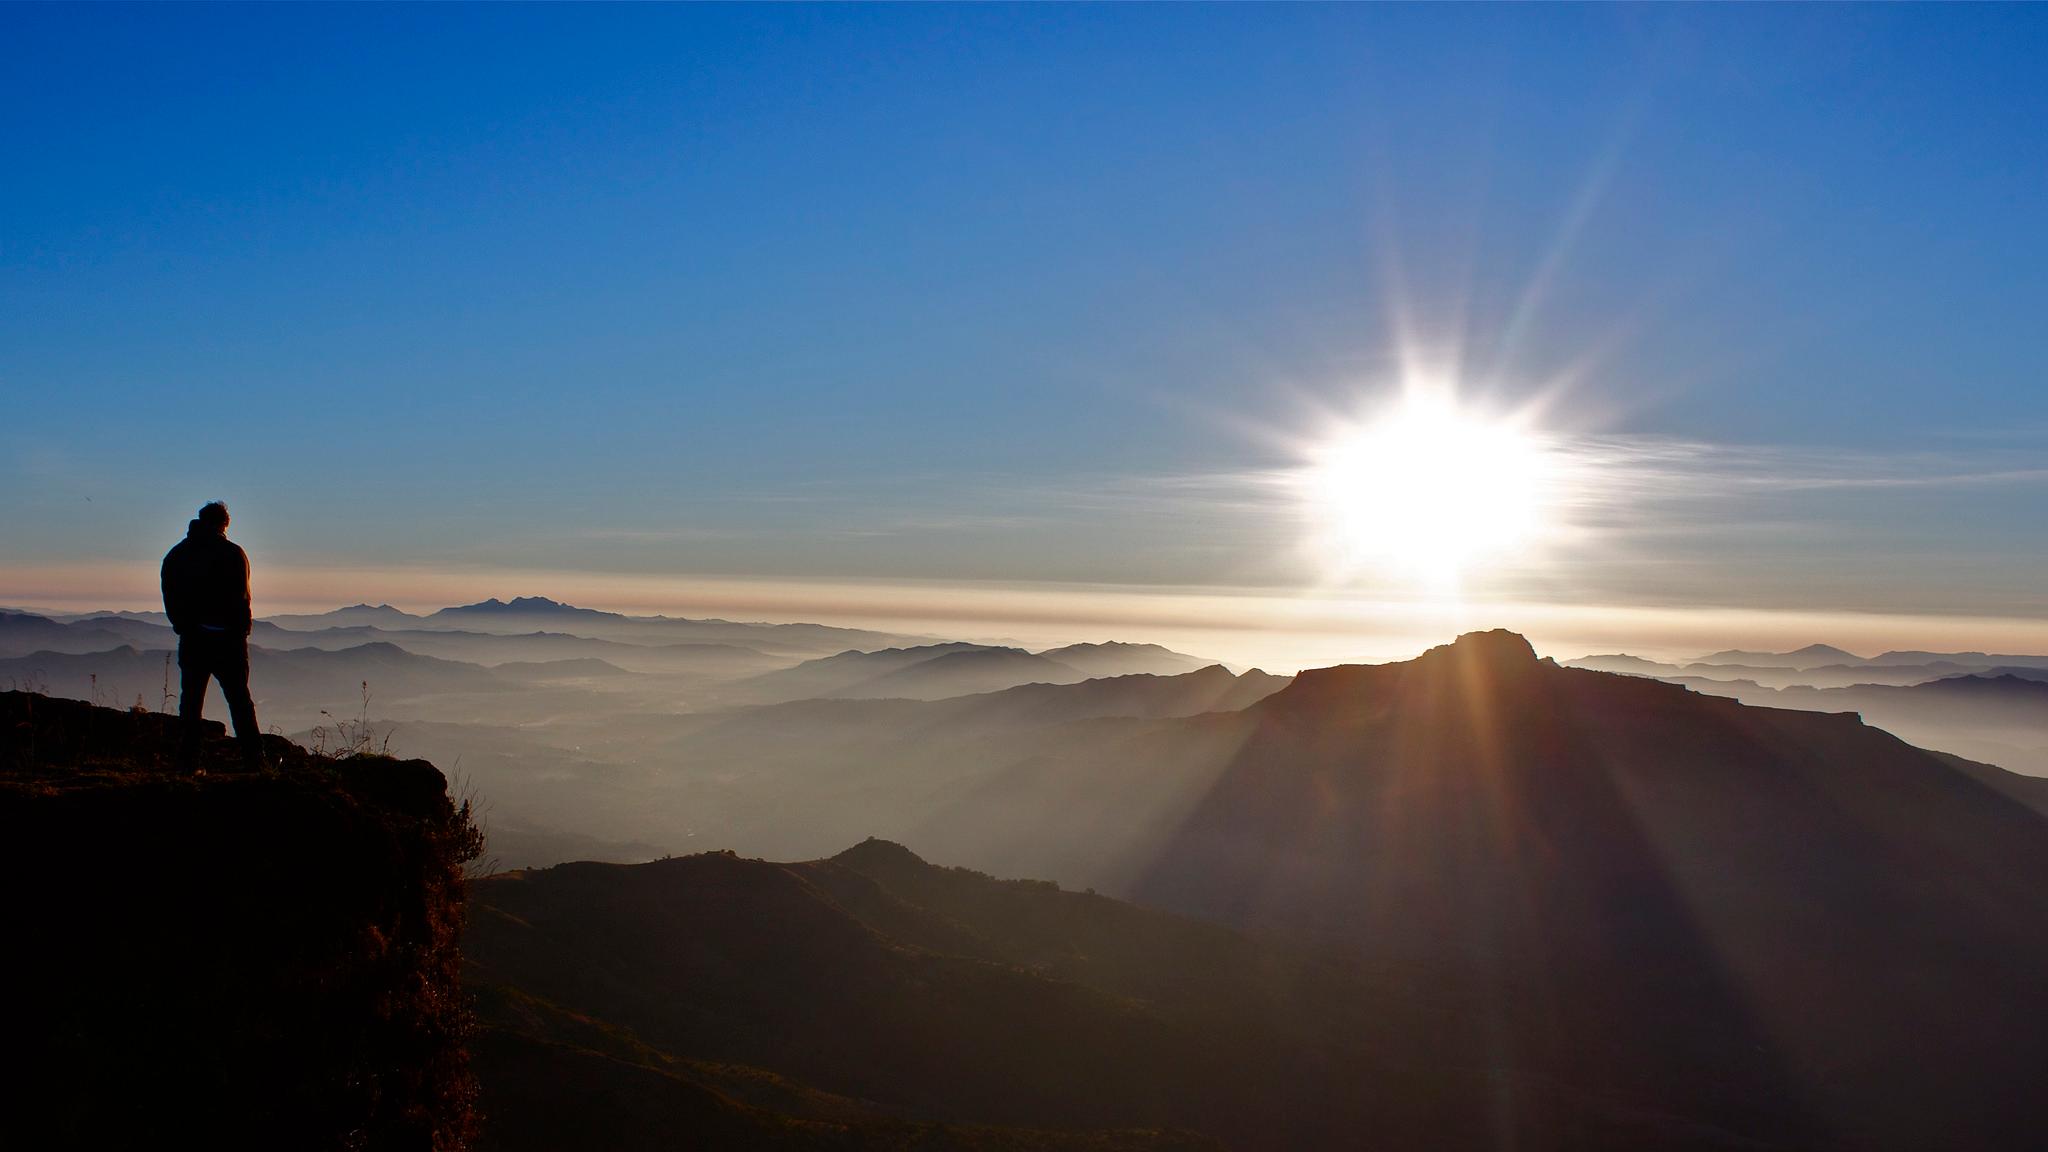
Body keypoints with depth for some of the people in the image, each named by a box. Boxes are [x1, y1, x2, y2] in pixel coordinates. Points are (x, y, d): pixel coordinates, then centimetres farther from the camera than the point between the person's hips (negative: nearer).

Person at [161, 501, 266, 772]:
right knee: (240, 700, 1)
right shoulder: (232, 553, -5)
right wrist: (242, 626, 1)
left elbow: (169, 598, 8)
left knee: (190, 701, 9)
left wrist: (183, 625, 14)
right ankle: (253, 758, -3)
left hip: (191, 639, 4)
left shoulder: (175, 554, 10)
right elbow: (241, 596, -11)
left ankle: (189, 760, 5)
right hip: (226, 637, -4)